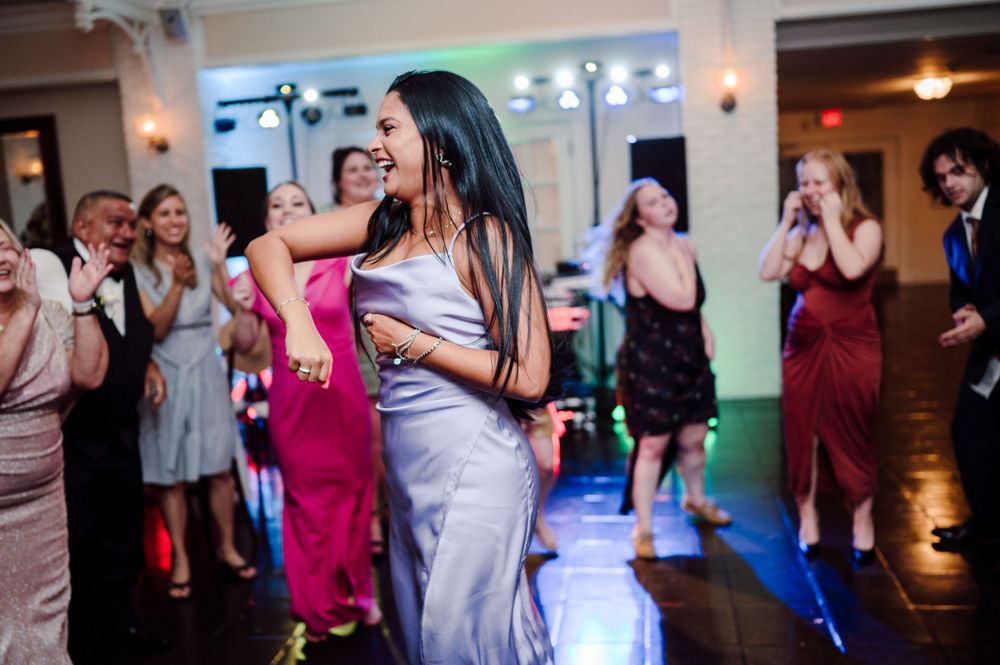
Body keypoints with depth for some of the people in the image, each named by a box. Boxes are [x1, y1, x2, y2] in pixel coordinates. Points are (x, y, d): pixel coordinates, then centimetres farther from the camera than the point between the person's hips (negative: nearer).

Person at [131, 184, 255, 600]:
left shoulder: (201, 258, 2)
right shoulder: (137, 269, -4)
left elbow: (235, 305, -5)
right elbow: (155, 329, -12)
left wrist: (219, 265, -17)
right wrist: (176, 284, -23)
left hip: (205, 372, 2)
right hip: (166, 376, -2)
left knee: (219, 469, 6)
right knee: (170, 476, 5)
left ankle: (226, 547, 24)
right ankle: (180, 560, 19)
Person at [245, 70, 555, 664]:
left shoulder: (485, 236, -15)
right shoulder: (382, 223, 5)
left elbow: (527, 377, -21)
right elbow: (269, 246, 6)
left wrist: (413, 343, -14)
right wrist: (298, 322, -12)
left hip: (470, 464, -7)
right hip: (406, 460, 7)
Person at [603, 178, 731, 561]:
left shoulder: (682, 244, 9)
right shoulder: (643, 250, -18)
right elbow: (681, 299, -26)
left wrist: (705, 331, 8)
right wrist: (684, 256, -13)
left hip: (689, 359, 7)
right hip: (650, 363, -7)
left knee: (693, 438, 15)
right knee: (653, 444, -3)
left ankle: (695, 500, 42)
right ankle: (642, 529, 10)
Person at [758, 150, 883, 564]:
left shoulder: (864, 227, -4)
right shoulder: (801, 233, 7)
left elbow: (853, 268, -24)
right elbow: (768, 272, -6)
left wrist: (832, 219, -16)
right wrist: (786, 222, -5)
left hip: (852, 347, -3)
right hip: (803, 347, 4)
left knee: (852, 437, 3)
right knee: (802, 434, 5)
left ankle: (863, 522, 17)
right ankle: (807, 517, 18)